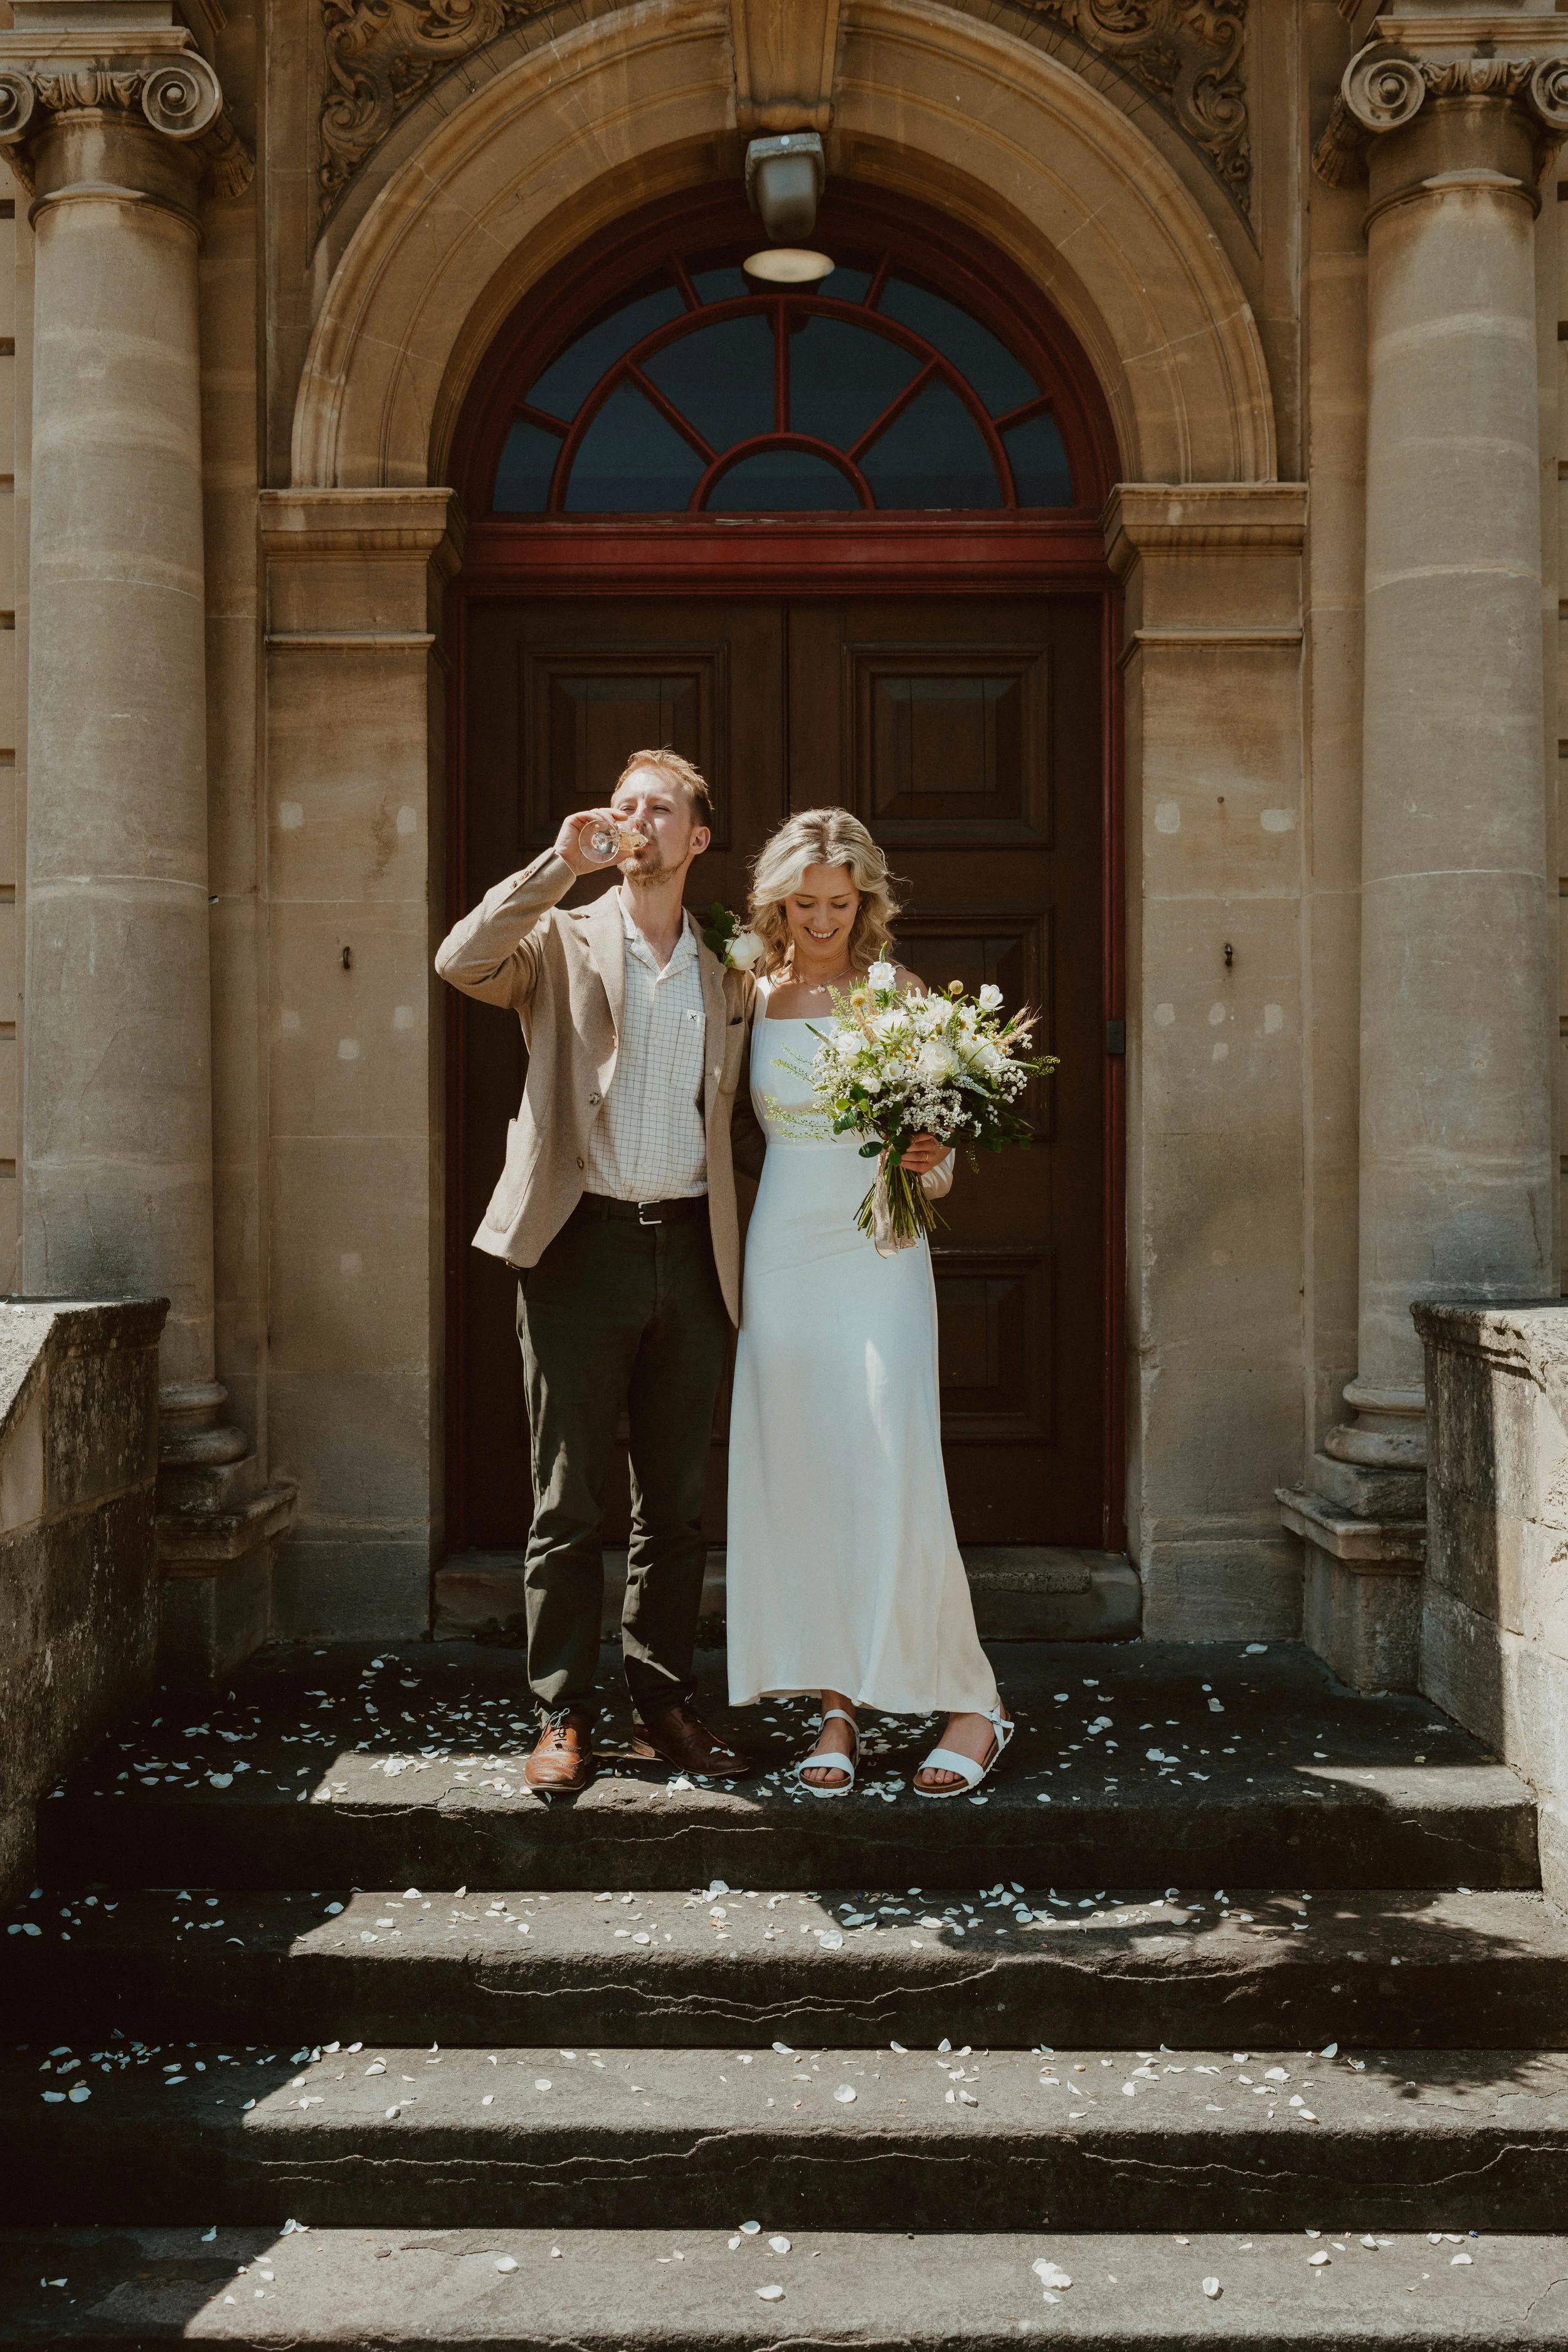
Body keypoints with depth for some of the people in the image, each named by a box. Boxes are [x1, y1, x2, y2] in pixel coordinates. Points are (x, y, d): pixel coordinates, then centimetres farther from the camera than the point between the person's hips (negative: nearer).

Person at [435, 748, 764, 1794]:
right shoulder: (561, 942, 6)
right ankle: (564, 1717, 12)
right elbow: (460, 962, -15)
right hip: (582, 1245, -3)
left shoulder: (728, 973, 15)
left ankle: (665, 1705, 21)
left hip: (692, 1249, 3)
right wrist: (560, 864, -15)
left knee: (676, 1503, 10)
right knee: (568, 1501, 2)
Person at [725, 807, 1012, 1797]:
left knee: (893, 1480, -8)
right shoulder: (754, 995, 8)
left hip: (879, 1252, -3)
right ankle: (836, 1708, 17)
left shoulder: (899, 994, 2)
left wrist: (929, 1160, -20)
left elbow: (939, 1144, 1)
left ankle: (974, 1702, 8)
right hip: (783, 1256, 3)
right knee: (795, 1481, 4)